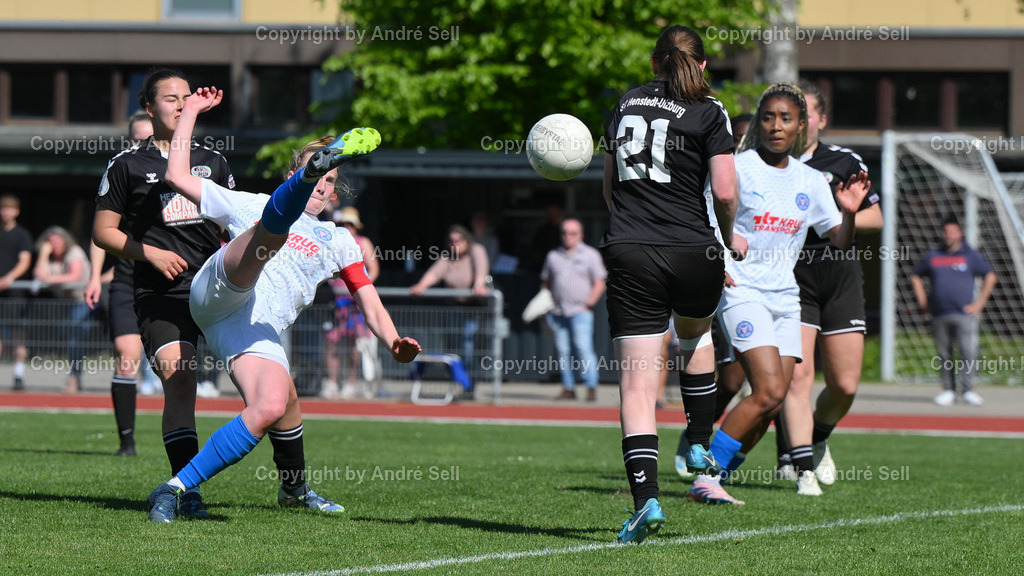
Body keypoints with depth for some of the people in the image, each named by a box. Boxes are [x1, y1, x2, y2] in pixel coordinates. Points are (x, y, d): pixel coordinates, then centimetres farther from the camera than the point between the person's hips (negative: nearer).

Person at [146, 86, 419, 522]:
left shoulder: (338, 243, 34)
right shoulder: (250, 206, 30)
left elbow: (370, 305, 24)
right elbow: (178, 177, 27)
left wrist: (394, 343, 4)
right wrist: (190, 113, 29)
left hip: (261, 331, 2)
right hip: (220, 292, -2)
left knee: (273, 408, -25)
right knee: (275, 227, -28)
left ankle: (177, 488, -20)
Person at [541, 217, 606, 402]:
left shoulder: (590, 255, 7)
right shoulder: (553, 256, 16)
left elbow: (599, 284, 3)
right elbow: (545, 284, 21)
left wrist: (588, 305, -7)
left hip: (580, 311, -4)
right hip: (557, 313, 4)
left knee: (583, 348, -14)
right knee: (563, 351, 1)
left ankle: (591, 387, -12)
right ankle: (568, 388, 6)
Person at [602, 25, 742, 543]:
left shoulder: (626, 104, 13)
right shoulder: (708, 113, -1)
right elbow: (724, 191, -10)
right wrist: (728, 237, 8)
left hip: (627, 253, 1)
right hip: (692, 255, -1)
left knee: (637, 385, -4)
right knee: (695, 335, 33)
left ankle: (645, 497, -17)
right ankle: (699, 446, 33)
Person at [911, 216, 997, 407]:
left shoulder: (970, 255, 6)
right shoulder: (933, 256, 13)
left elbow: (990, 276, 9)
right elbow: (916, 277, 25)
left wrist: (979, 303, 2)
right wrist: (923, 301, 14)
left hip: (964, 313, -3)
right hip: (939, 315, 3)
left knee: (968, 353, -12)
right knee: (944, 354, 3)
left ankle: (968, 389, -8)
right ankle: (948, 390, 9)